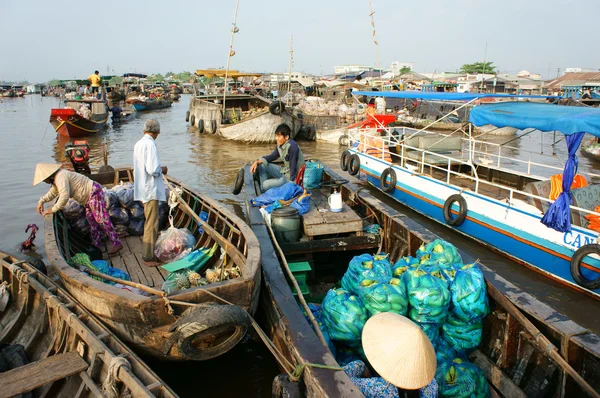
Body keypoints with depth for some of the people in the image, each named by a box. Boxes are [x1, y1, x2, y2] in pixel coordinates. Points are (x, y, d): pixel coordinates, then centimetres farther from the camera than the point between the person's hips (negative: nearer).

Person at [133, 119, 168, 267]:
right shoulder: (150, 144, -17)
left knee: (150, 223, 19)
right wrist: (162, 169, -5)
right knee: (151, 224, -2)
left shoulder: (138, 144, 11)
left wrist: (158, 169, 16)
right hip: (151, 190, -10)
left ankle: (149, 253, 28)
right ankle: (147, 257, 5)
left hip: (143, 190, 10)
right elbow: (152, 169, -24)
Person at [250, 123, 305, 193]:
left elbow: (293, 167, -24)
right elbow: (272, 156, 13)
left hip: (292, 177, -9)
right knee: (262, 165, 5)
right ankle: (262, 191, 6)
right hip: (284, 171, 9)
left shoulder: (292, 147, -27)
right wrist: (257, 162, 0)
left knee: (266, 184, -19)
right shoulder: (280, 145, -1)